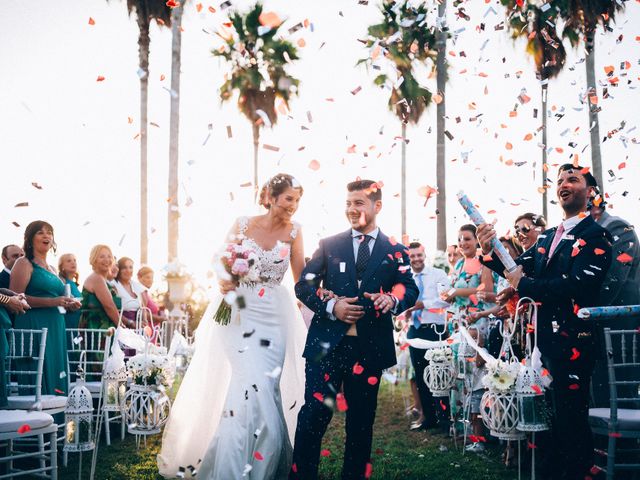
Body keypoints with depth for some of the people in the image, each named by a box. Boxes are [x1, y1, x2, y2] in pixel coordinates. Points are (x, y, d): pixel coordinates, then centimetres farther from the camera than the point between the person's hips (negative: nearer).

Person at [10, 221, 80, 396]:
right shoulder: (24, 263, -1)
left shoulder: (52, 269, 22)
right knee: (39, 380, -11)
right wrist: (52, 301, -19)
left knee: (56, 379, 4)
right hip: (34, 326, -8)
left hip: (56, 328, 8)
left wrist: (68, 305, 11)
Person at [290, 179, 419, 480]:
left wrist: (393, 300, -20)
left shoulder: (395, 251, 10)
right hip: (327, 343, -1)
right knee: (313, 415, -5)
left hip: (370, 348, 1)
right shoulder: (329, 245, 8)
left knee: (361, 420, 11)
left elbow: (410, 290, 3)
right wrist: (331, 306, -14)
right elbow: (303, 285, 3)